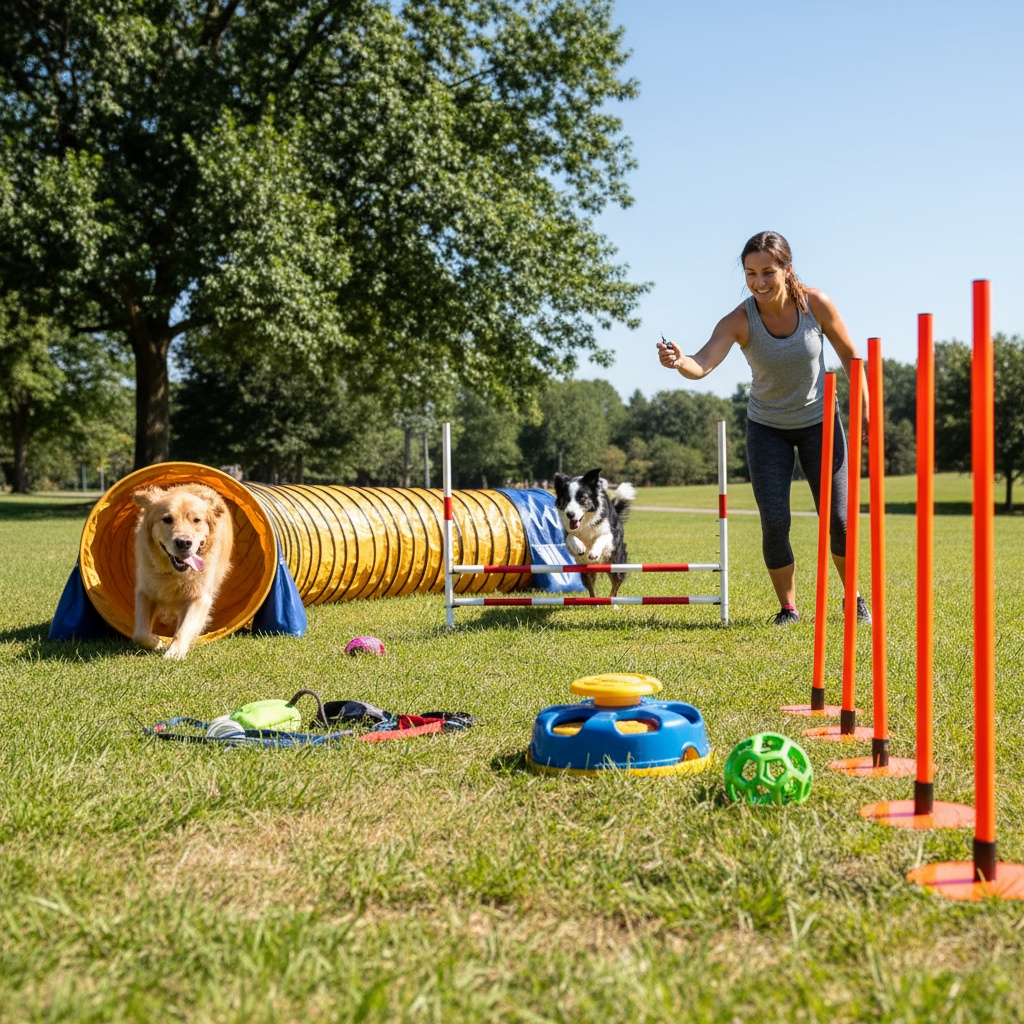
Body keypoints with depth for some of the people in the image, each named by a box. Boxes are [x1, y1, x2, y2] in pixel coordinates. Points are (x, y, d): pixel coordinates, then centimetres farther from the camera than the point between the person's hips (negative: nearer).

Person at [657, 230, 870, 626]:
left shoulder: (816, 304, -19)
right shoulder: (739, 321, -23)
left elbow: (849, 355, -3)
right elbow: (703, 364, -40)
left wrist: (865, 410, 0)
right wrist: (680, 361, -62)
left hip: (819, 422, 1)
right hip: (767, 429, 0)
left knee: (837, 518, 0)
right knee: (775, 523, -9)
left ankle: (854, 599, 25)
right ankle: (787, 606, 12)